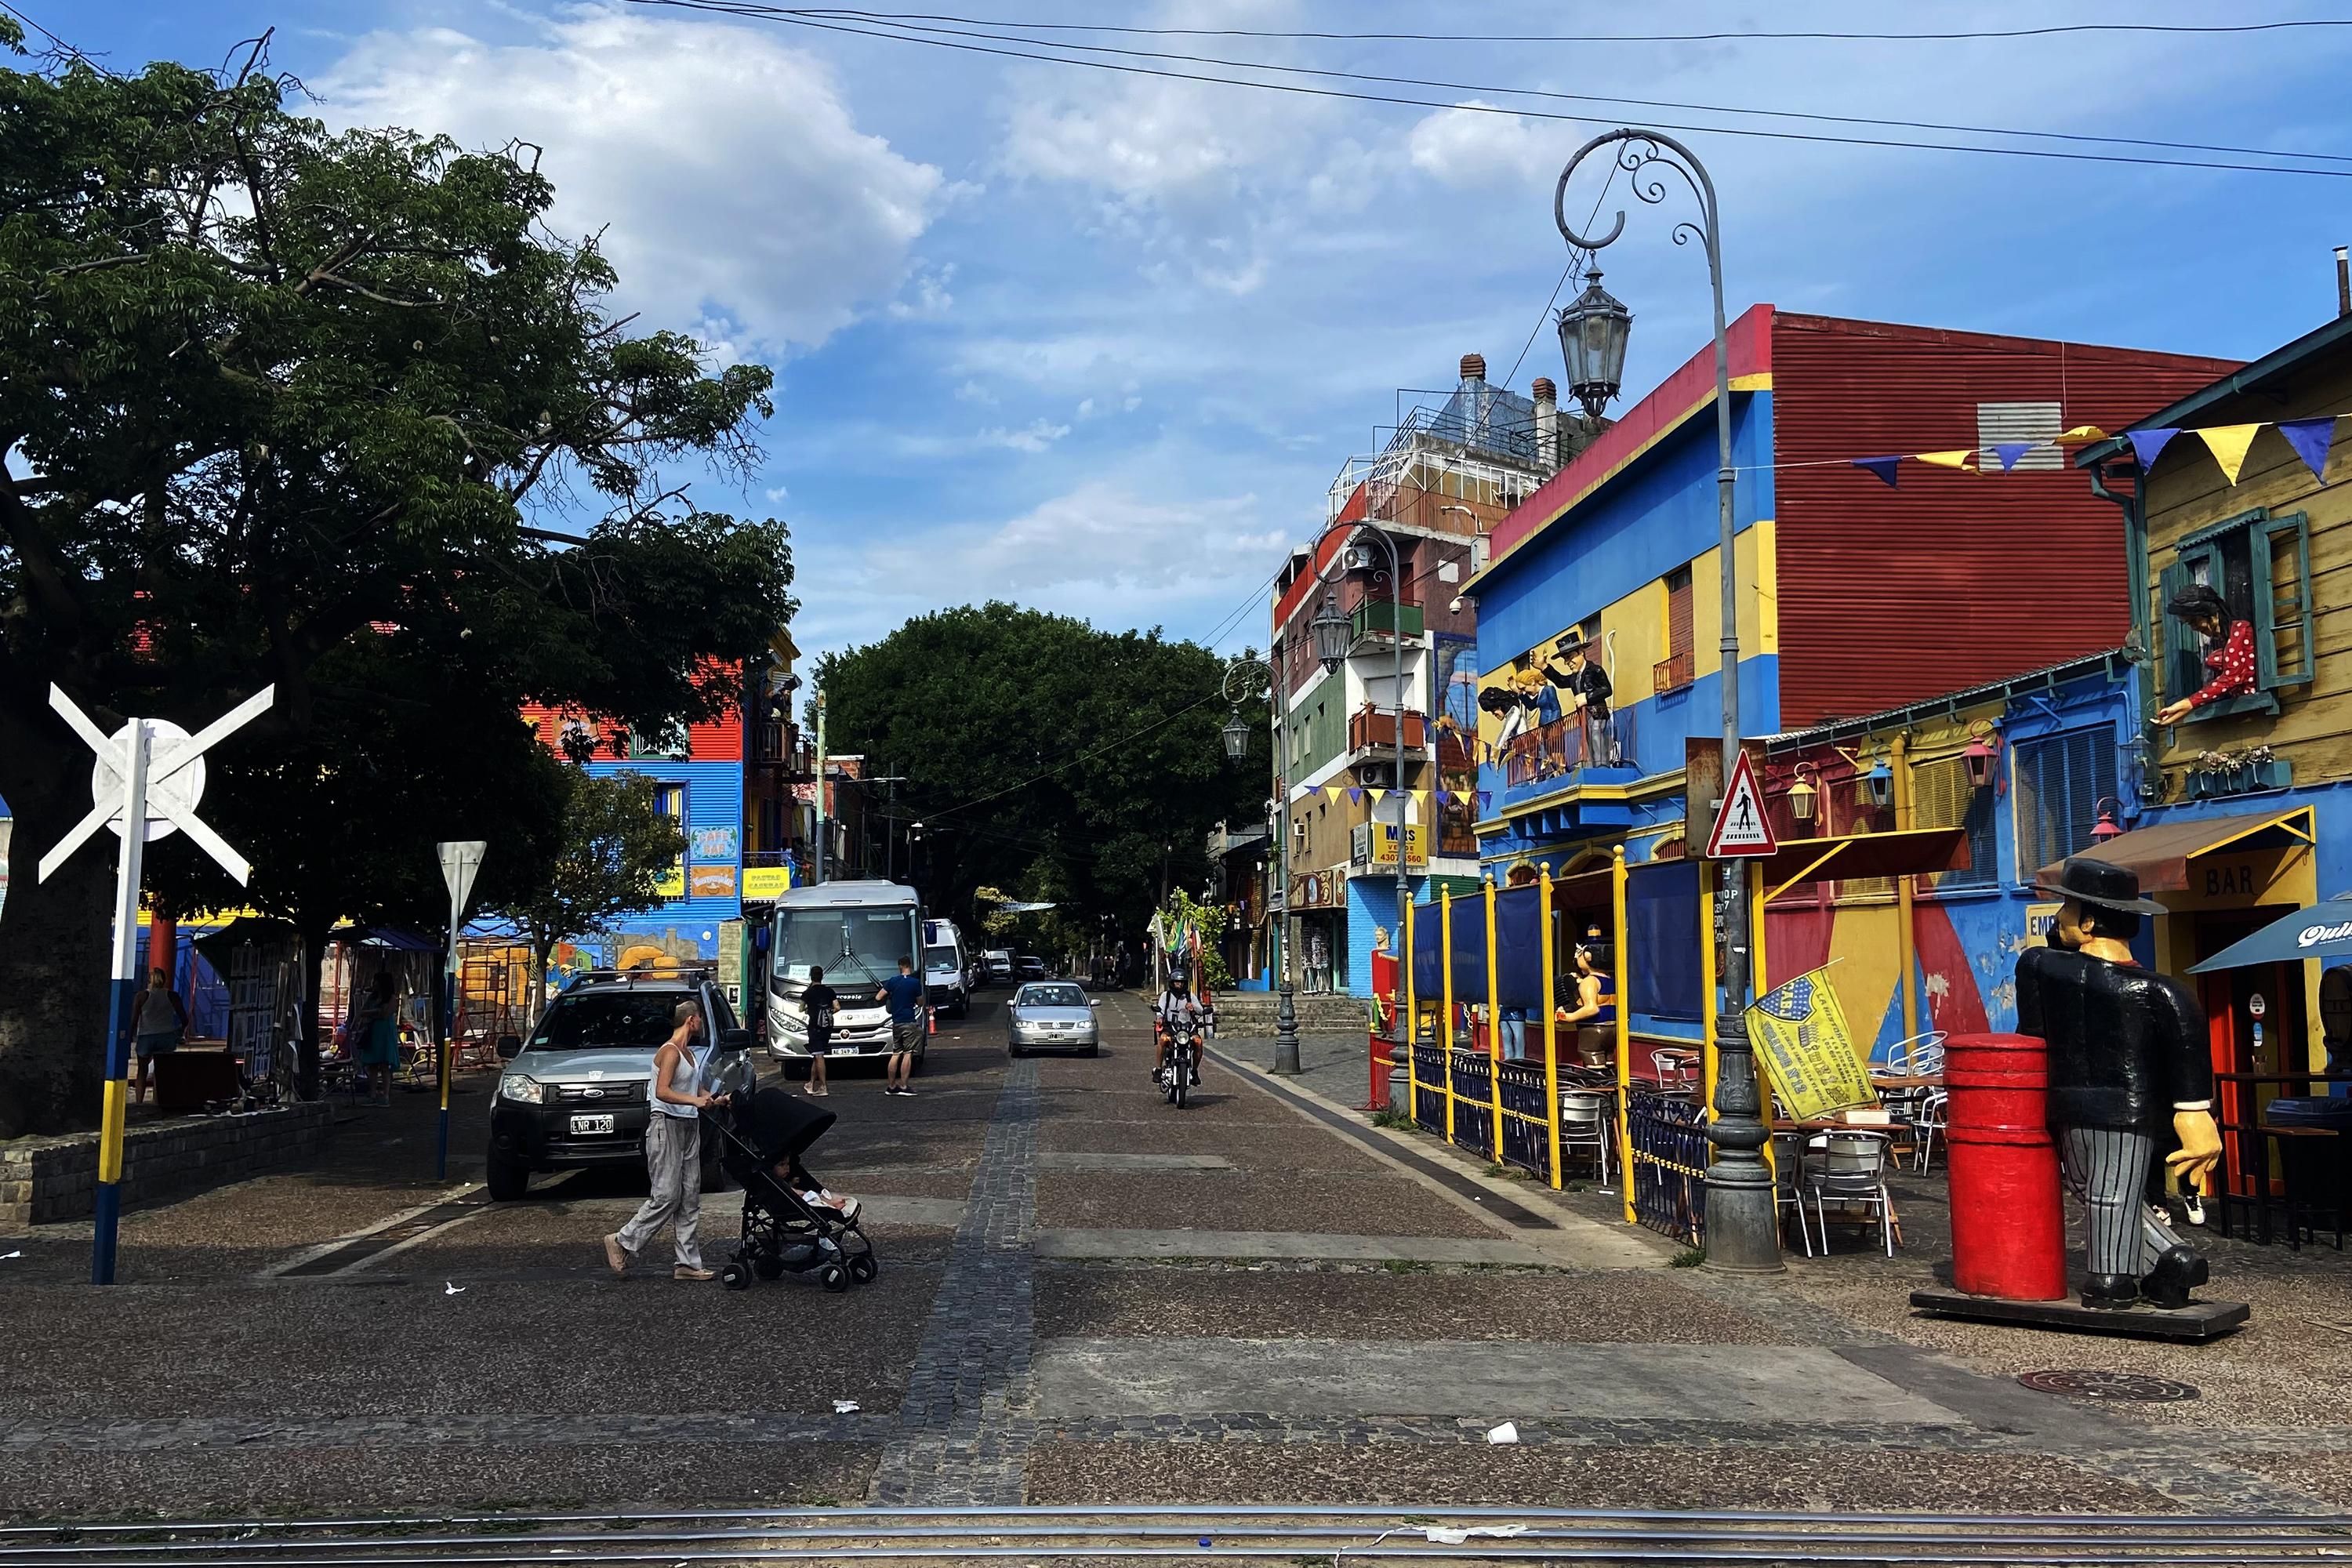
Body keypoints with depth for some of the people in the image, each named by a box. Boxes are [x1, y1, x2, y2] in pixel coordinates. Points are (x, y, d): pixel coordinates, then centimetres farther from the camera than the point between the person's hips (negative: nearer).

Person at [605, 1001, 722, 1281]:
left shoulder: (690, 1053, 17)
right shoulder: (670, 1052, -13)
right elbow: (662, 1091, -27)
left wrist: (714, 1100, 21)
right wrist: (695, 1100, -33)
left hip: (689, 1127, 9)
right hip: (667, 1126, -9)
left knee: (689, 1199, 6)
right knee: (666, 1196, -9)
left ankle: (689, 1263, 8)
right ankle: (622, 1242, 5)